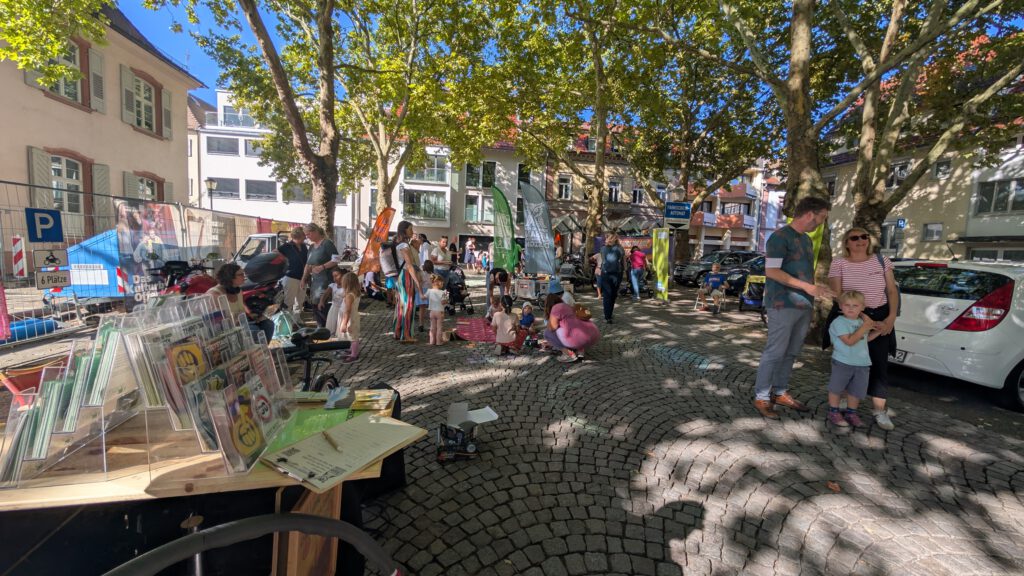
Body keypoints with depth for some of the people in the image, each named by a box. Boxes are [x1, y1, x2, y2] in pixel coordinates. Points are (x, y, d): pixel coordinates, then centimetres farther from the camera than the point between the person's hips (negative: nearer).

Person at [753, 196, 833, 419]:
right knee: (775, 352, -5)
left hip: (804, 306, 8)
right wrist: (808, 287, -20)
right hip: (784, 305, -8)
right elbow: (771, 271, -16)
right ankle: (761, 397, 4)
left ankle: (780, 393, 22)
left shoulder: (806, 239, 18)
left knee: (791, 352, 12)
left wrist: (812, 300, 16)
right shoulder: (780, 237, -9)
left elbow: (807, 272, 22)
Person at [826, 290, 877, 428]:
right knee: (836, 388, 5)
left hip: (862, 363, 7)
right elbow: (849, 341, -22)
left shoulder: (862, 321, 9)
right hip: (842, 362, -6)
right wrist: (865, 327, -20)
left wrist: (878, 330, 10)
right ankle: (834, 413, 17)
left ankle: (851, 413, 29)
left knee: (856, 390, 14)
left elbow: (866, 338, 24)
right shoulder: (839, 322, -15)